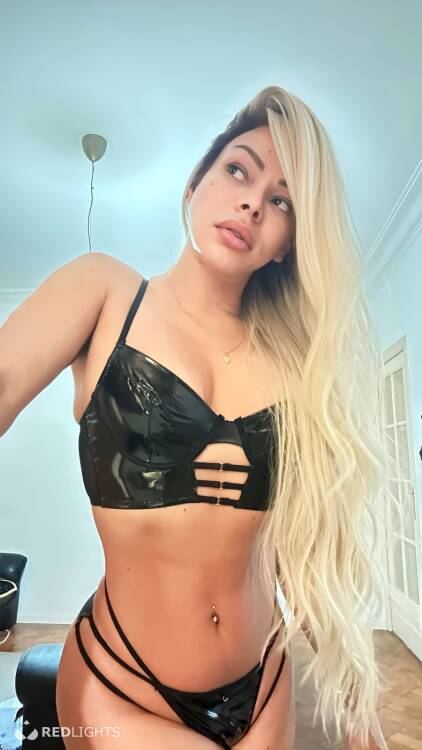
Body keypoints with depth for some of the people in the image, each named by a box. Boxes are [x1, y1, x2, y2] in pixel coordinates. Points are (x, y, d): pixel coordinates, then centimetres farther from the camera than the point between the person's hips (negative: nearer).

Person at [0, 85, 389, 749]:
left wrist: (352, 695, 6)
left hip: (262, 687, 5)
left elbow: (295, 537, 1)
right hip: (119, 688, -4)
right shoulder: (106, 292, -9)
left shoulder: (291, 361, -3)